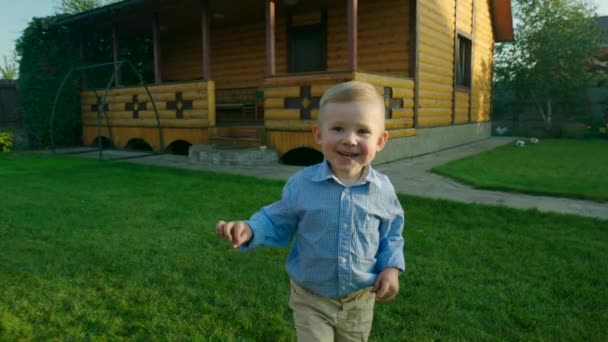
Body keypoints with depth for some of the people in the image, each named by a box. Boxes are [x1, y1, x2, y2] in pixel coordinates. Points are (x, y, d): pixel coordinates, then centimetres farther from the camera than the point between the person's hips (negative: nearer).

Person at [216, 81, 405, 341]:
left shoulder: (382, 190, -12)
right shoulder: (301, 184, -16)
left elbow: (391, 233, 3)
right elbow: (278, 222, -4)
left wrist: (391, 267, -11)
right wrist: (249, 230, -21)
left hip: (360, 301, 2)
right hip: (311, 299, -2)